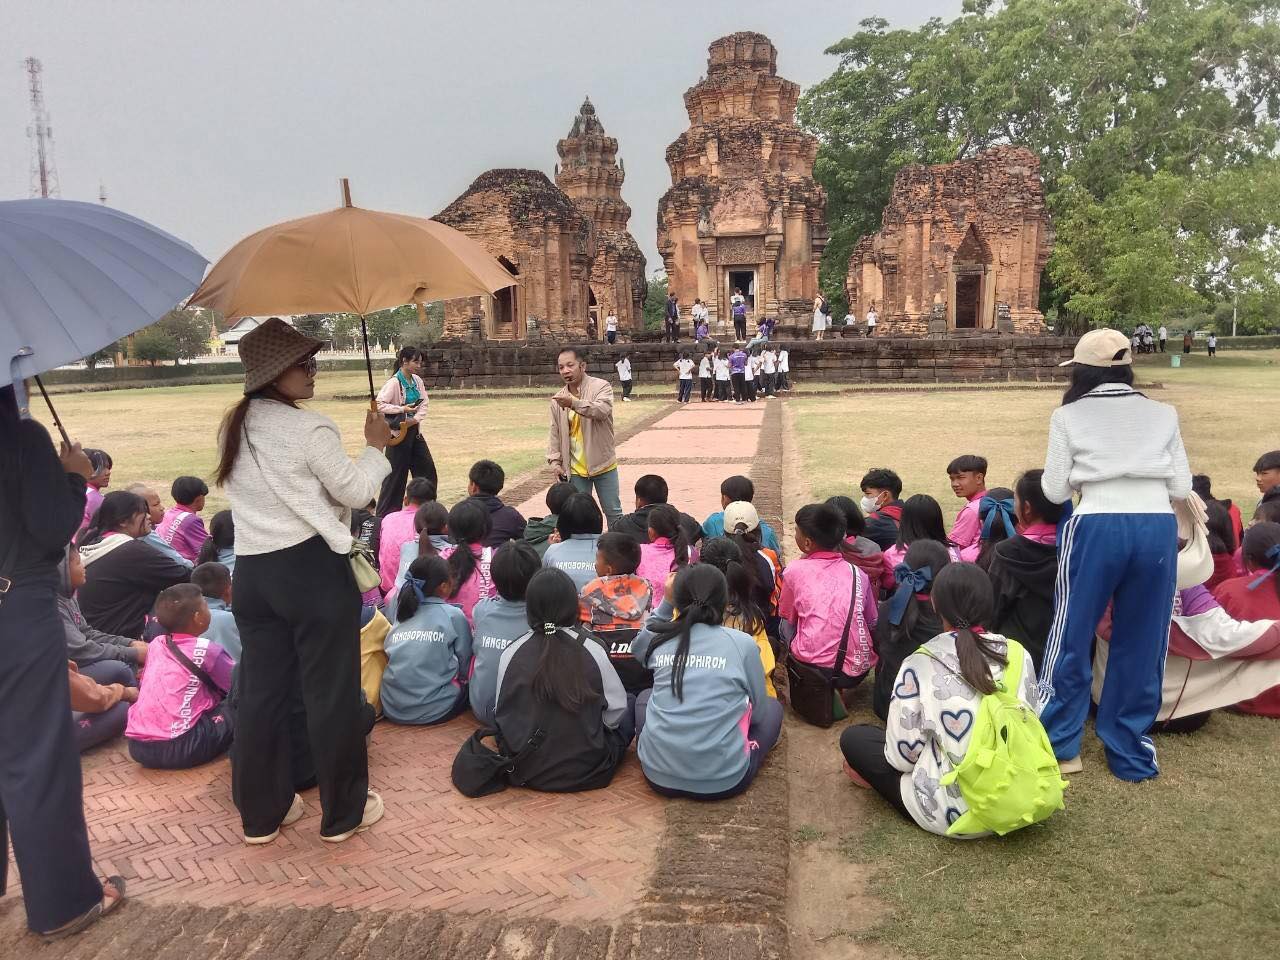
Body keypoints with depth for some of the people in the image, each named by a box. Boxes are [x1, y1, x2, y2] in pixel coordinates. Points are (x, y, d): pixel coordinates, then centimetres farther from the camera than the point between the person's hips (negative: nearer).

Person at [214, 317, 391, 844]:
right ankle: (342, 812, 18)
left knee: (261, 692, 15)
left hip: (252, 570, 7)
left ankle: (261, 813, 28)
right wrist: (375, 446, 7)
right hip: (313, 567, -7)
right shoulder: (310, 429, -13)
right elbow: (356, 491, -7)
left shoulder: (233, 428, 10)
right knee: (332, 692, 5)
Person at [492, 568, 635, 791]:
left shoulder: (511, 654, -9)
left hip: (524, 772, 3)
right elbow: (614, 714, -5)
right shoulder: (592, 651, -14)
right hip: (586, 773, -3)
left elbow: (501, 714, 0)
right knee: (630, 704, 16)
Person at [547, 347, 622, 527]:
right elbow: (555, 433, 10)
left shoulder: (601, 386, -9)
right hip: (575, 469, 3)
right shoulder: (558, 399, 4)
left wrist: (574, 403, -42)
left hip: (603, 465, -3)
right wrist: (555, 460, 2)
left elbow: (602, 410, -29)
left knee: (614, 512, 8)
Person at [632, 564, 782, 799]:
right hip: (724, 781, -2)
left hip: (658, 775, 2)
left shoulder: (658, 640, -1)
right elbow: (758, 711, 5)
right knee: (772, 707, 23)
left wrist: (665, 603, 16)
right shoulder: (743, 643, -8)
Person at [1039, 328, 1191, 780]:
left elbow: (1054, 491, 5)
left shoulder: (1069, 416, 5)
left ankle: (1059, 745, 20)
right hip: (1158, 528, 3)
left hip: (1097, 528, -2)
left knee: (1071, 638, 11)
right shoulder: (1163, 414, 12)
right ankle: (1130, 752, 23)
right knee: (1143, 643, 14)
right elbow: (1181, 487, 11)